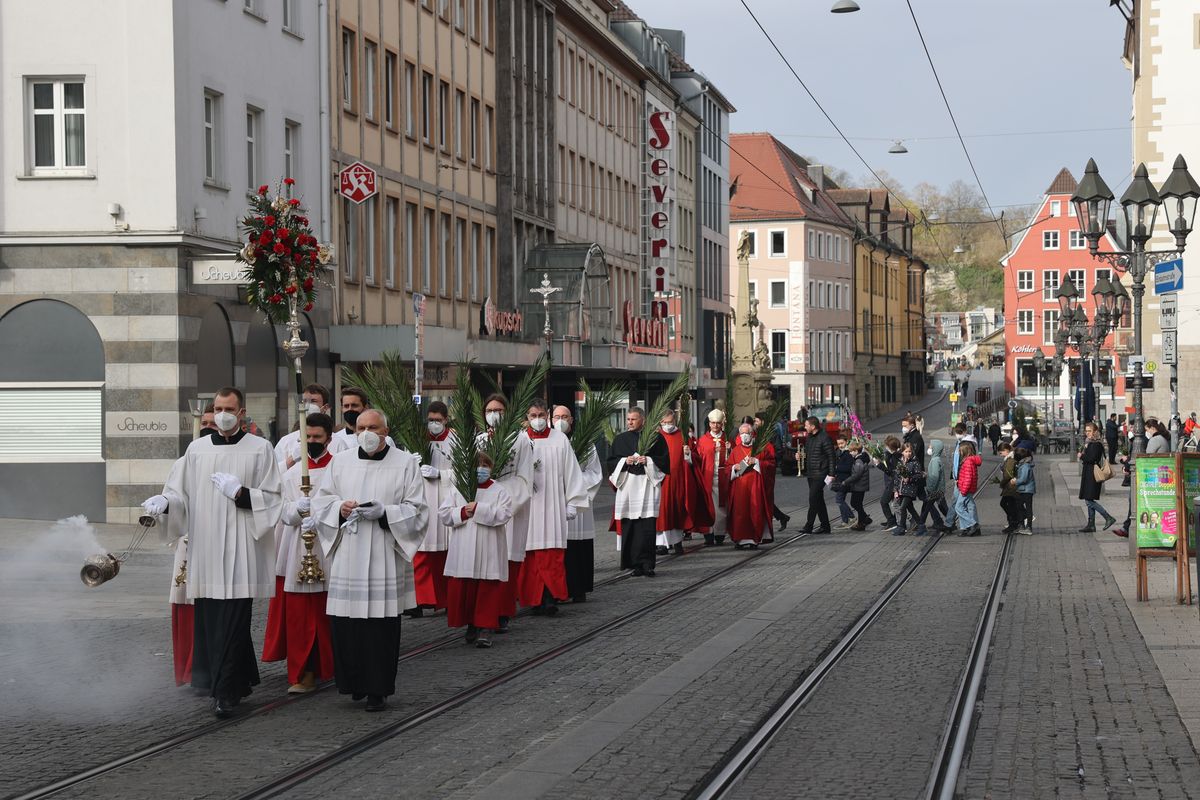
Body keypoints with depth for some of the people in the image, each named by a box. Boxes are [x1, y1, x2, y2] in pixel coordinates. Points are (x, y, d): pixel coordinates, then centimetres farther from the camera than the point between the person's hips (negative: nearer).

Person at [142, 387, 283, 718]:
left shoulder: (260, 449, 3)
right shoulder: (197, 449, 13)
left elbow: (272, 498, 1)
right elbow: (181, 491, 11)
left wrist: (240, 492, -14)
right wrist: (163, 501, -9)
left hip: (240, 553, -4)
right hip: (205, 549, 4)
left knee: (232, 624, -9)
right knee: (208, 621, 6)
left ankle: (225, 692, -8)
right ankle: (242, 681, 21)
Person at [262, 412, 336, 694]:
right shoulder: (292, 473, 12)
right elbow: (285, 512, 6)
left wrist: (319, 520, -20)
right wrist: (298, 508, -15)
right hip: (297, 551, 3)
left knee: (327, 613, 2)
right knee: (299, 614, -1)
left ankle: (331, 666, 15)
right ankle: (304, 673, 2)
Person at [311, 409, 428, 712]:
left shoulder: (406, 464, 4)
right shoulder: (340, 462, 12)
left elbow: (416, 511, 1)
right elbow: (320, 502, 13)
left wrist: (383, 513, -14)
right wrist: (340, 508, -8)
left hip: (383, 558, -2)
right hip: (346, 558, 3)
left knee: (381, 624, -4)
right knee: (344, 622, -1)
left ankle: (377, 689, 5)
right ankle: (355, 682, 14)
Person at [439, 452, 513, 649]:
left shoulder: (499, 491, 3)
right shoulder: (455, 489, 9)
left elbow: (504, 514, -11)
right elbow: (444, 513, 4)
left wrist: (478, 509, -16)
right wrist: (462, 513, -13)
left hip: (489, 552, -2)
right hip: (463, 550, 2)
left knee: (488, 589, -4)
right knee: (463, 588, 3)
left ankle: (486, 628, -1)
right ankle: (471, 625, 17)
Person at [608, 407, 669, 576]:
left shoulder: (655, 438, 6)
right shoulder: (619, 439, 14)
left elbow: (665, 461, 3)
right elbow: (610, 463, 11)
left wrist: (648, 461, -12)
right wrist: (624, 461, -6)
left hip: (647, 485, -3)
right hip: (627, 487, 3)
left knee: (647, 528, -9)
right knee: (628, 528, -2)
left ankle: (647, 564, -8)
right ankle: (635, 564, 3)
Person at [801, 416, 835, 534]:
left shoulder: (824, 438, -11)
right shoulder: (809, 438, 14)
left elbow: (831, 456, -11)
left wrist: (831, 474, -15)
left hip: (820, 473, -9)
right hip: (810, 473, 9)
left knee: (813, 499, -12)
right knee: (819, 500, 11)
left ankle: (808, 526, -11)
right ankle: (825, 526, 16)